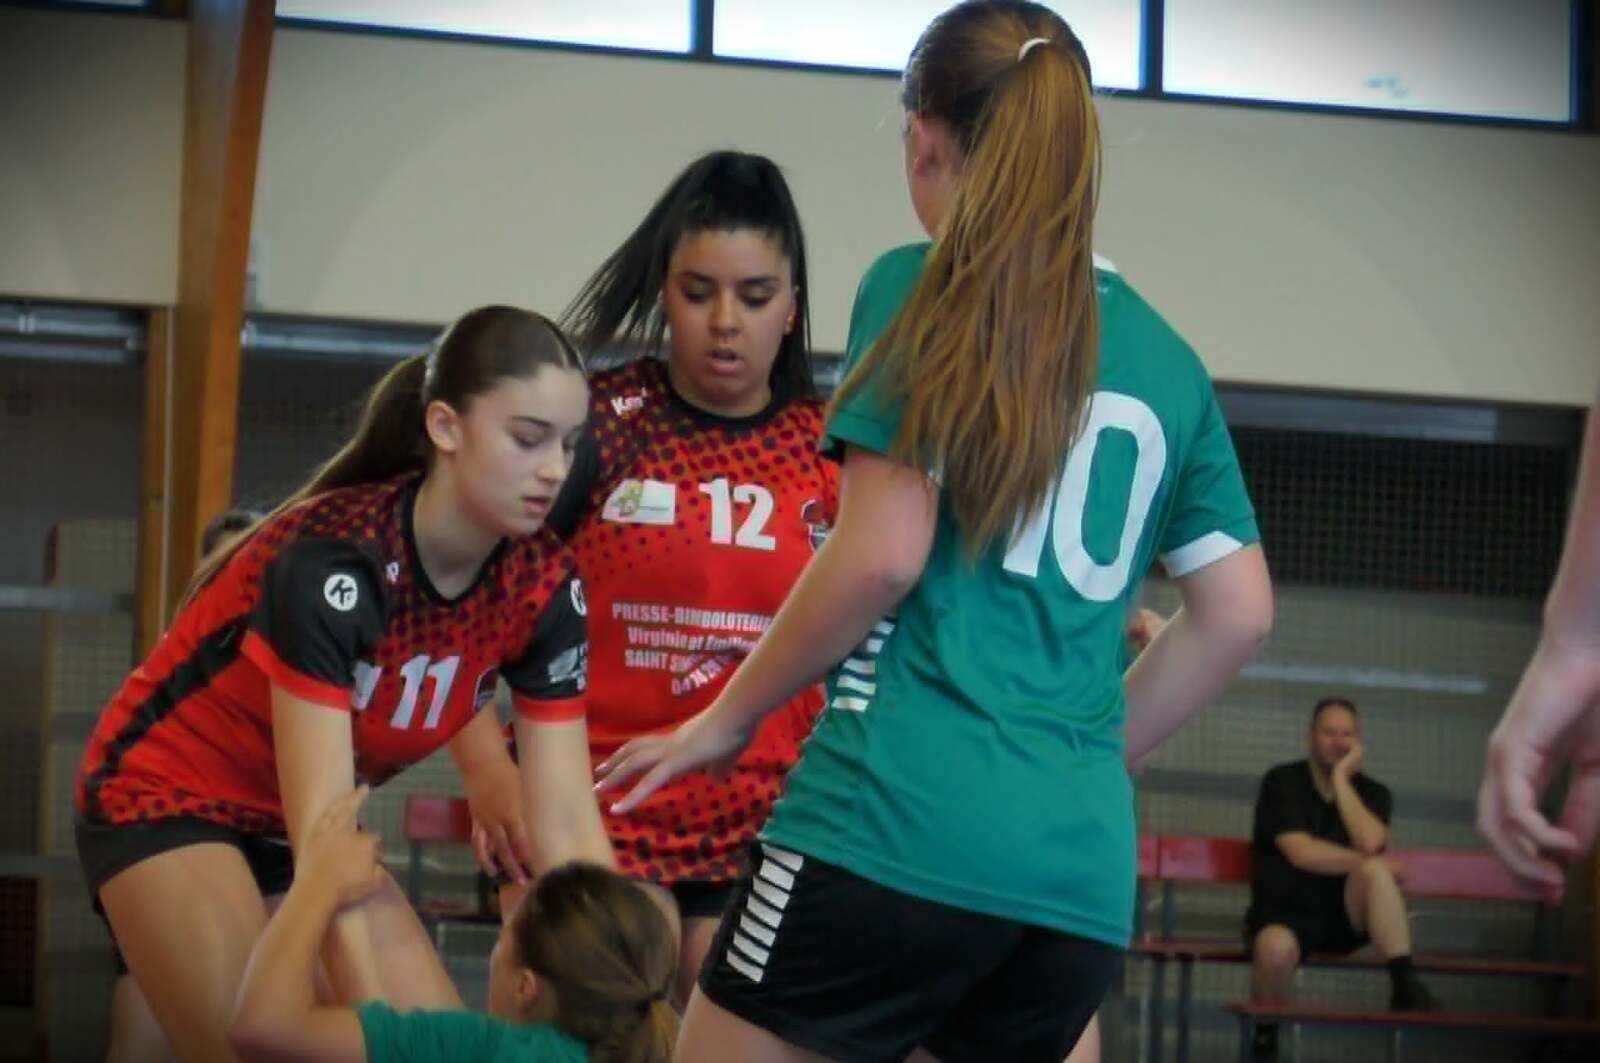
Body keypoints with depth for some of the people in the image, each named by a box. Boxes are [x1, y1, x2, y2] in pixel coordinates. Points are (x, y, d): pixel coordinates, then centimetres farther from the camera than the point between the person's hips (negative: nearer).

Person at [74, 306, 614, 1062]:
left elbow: (567, 829, -13)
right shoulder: (333, 558, -32)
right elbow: (320, 834, -34)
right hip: (165, 797, -6)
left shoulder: (544, 586, -14)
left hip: (295, 826, 6)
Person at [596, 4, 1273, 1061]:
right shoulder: (1168, 358, 15)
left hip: (901, 823, -6)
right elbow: (1239, 614, 14)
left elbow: (881, 557, -9)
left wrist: (724, 720, 3)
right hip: (1082, 869, 6)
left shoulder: (922, 290, -1)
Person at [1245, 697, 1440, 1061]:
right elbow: (1302, 853, -18)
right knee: (1277, 947, -38)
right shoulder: (1282, 783, -5)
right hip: (1286, 913, -3)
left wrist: (1341, 779, -12)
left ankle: (1405, 985, -30)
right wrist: (1371, 862, -15)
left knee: (1375, 872, -29)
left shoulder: (1372, 792, 5)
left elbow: (1371, 843, -18)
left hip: (1345, 917, 3)